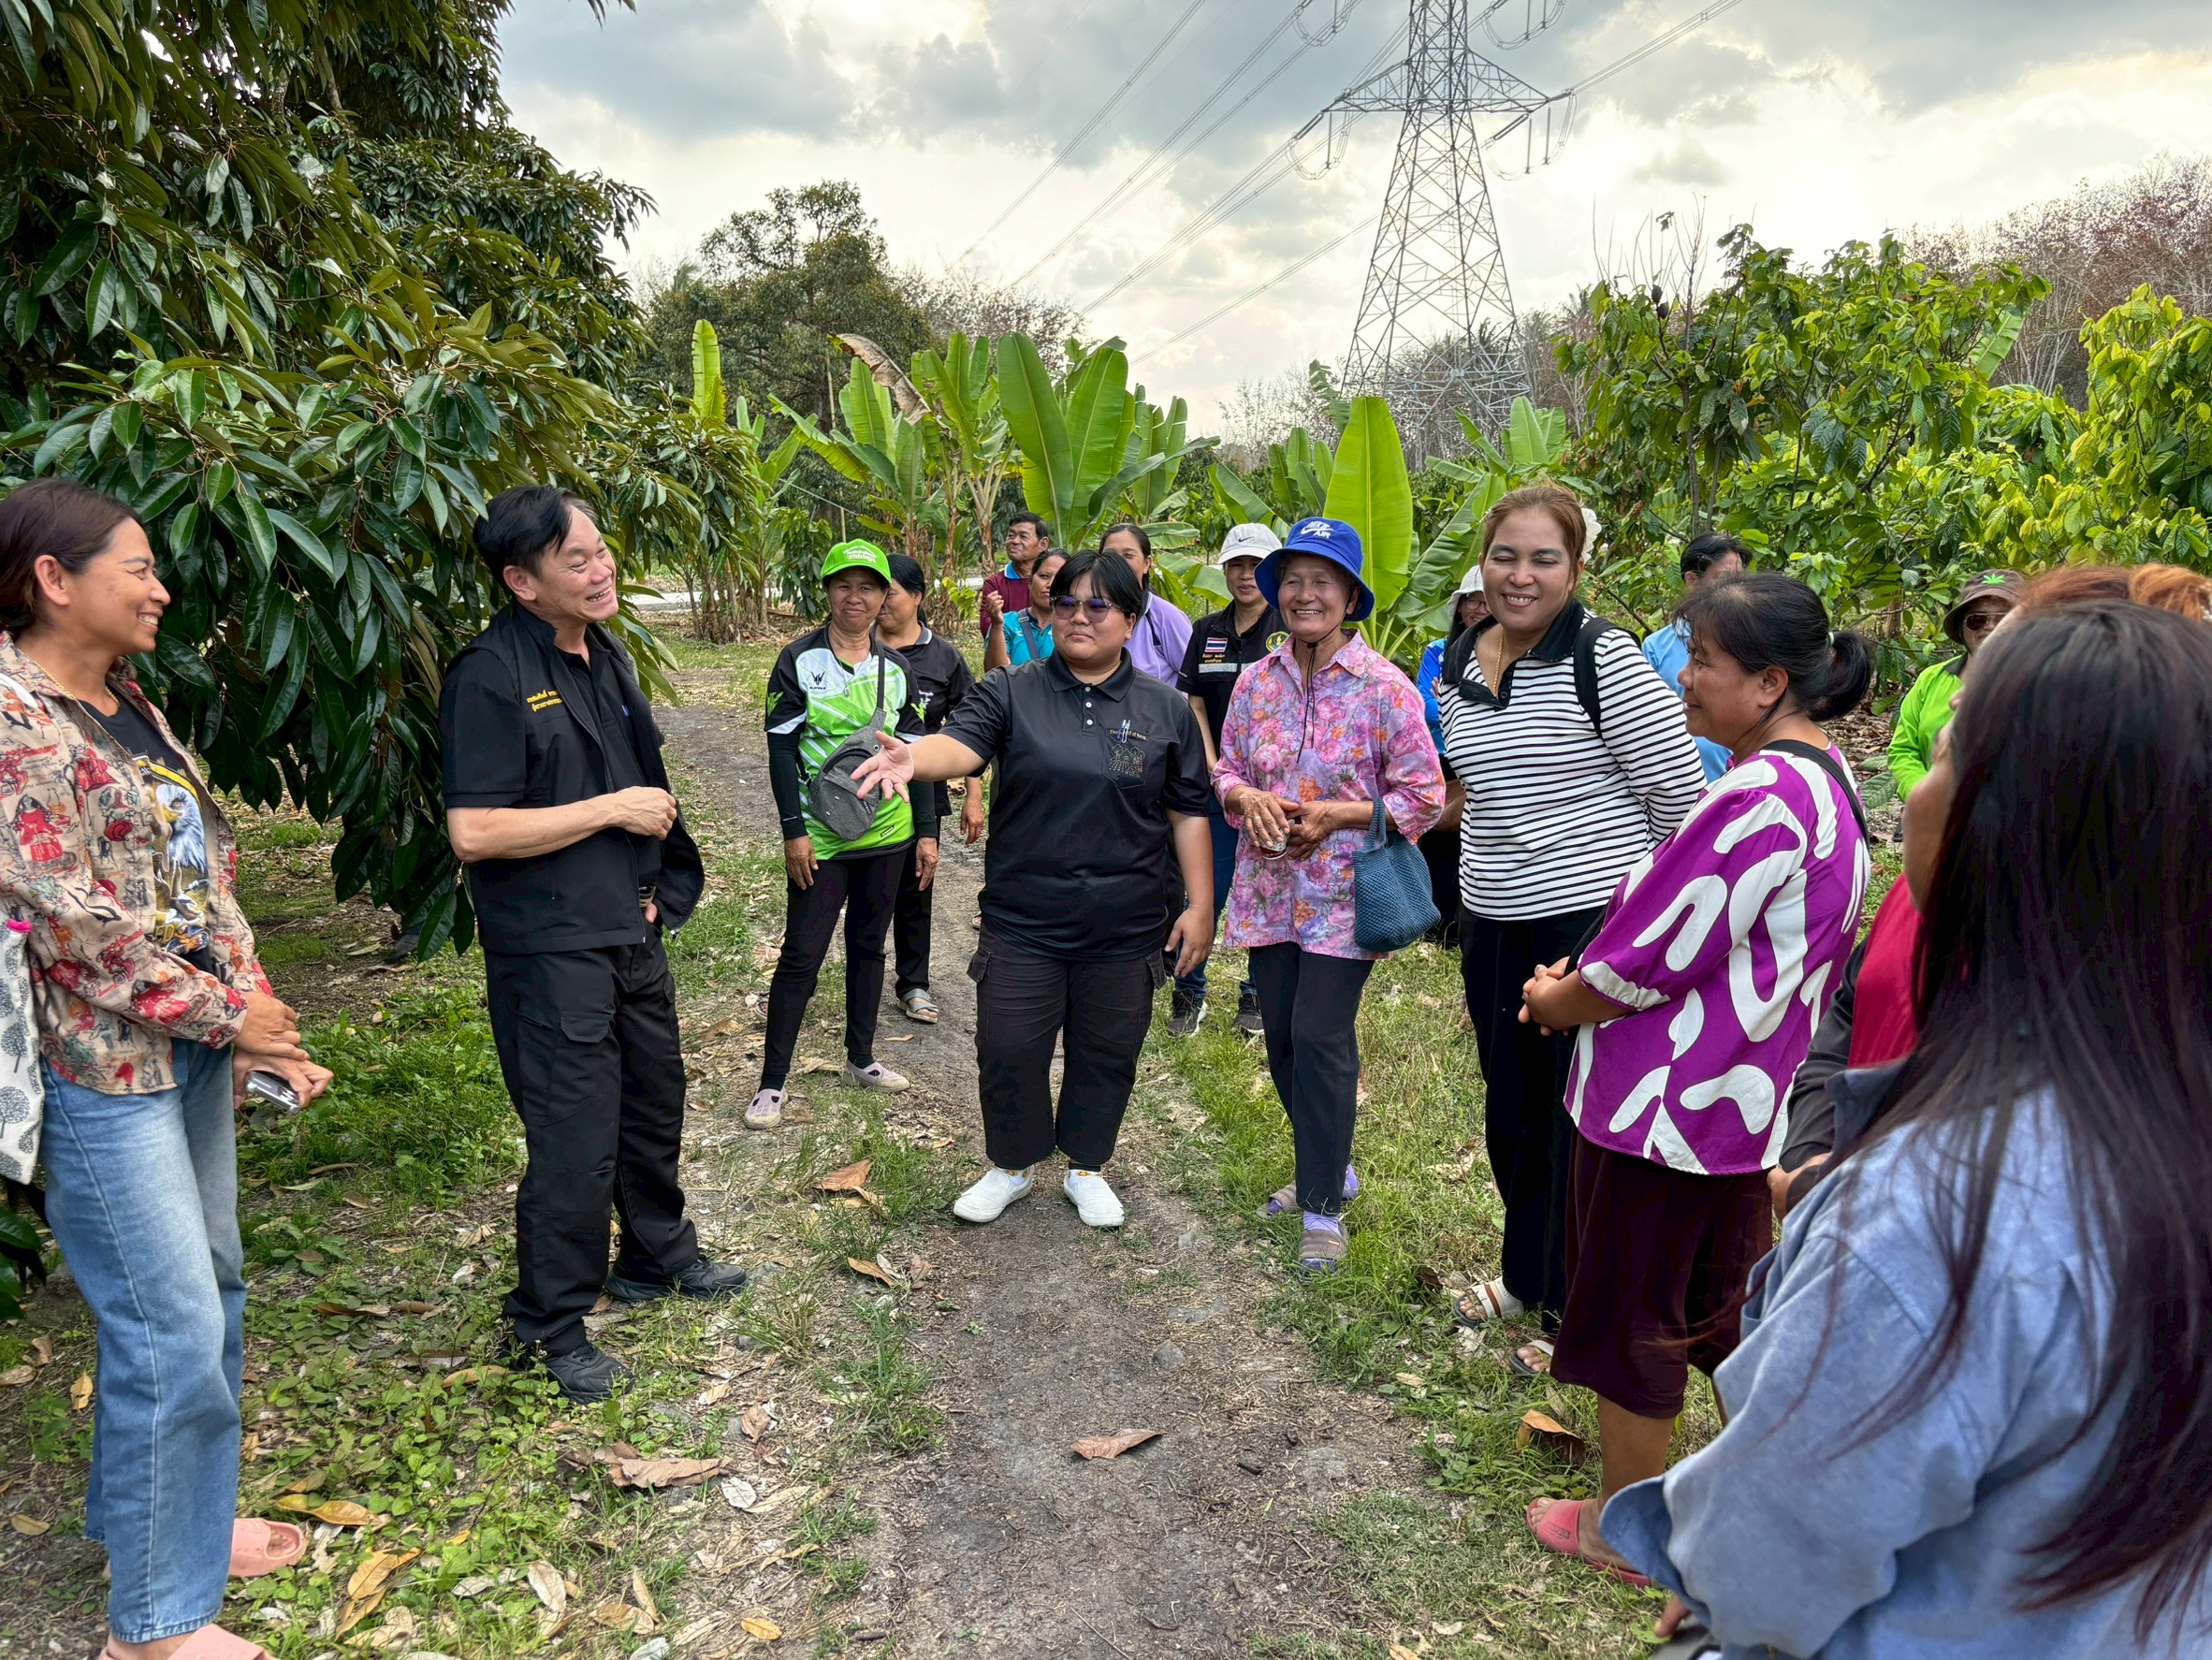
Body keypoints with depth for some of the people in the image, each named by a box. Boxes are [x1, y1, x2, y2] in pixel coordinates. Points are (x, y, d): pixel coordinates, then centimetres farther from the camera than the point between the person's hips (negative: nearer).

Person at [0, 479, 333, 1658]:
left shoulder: (130, 705, 11)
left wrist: (254, 1017, 6)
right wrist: (228, 1016, -13)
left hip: (192, 1048, 9)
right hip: (104, 1065, -8)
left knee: (205, 1295, 18)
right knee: (174, 1335, -2)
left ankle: (172, 1517, 38)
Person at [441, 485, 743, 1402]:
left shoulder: (604, 654, 8)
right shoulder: (493, 675, -18)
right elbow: (474, 832, -24)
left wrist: (653, 885, 8)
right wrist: (614, 810, -19)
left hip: (630, 931, 8)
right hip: (551, 951, -8)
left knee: (654, 1102, 21)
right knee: (576, 1141, 0)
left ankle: (658, 1257, 43)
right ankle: (551, 1322, 20)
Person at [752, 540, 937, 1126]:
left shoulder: (896, 668, 6)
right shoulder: (799, 660, -5)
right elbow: (782, 748, -7)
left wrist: (926, 831, 5)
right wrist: (794, 831, -13)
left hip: (887, 834, 4)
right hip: (820, 838, -4)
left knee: (869, 946, 15)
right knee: (801, 956, -2)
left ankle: (861, 1060, 30)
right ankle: (772, 1082, 6)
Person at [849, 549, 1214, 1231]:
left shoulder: (1166, 710, 2)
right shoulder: (1010, 692, -2)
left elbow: (1189, 813, 4)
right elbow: (961, 743, -20)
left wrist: (1200, 905, 1)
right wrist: (912, 757, -43)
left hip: (1126, 930, 1)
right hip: (1023, 925, -1)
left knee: (1107, 1054, 13)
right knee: (1008, 1051, 6)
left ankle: (1087, 1168, 36)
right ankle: (1011, 1167, 31)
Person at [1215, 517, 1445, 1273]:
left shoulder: (1384, 687, -9)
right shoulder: (1258, 681, 5)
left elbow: (1424, 794, -7)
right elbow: (1226, 768, 14)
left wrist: (1337, 814, -17)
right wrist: (1247, 797, -9)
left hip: (1343, 891, -5)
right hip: (1269, 885, 5)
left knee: (1320, 1037, -9)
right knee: (1280, 1035, 10)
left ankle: (1323, 1207, 7)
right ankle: (1328, 1168, 32)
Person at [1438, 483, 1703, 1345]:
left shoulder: (1605, 659, -15)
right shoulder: (1460, 663, 5)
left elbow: (1682, 796, -13)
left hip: (1594, 920, -7)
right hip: (1493, 921, 7)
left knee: (1585, 1119, 5)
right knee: (1511, 1109, 19)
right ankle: (1528, 1273, 41)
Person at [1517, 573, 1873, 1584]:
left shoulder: (1761, 797, -28)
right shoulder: (1825, 782, 6)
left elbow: (1658, 957, -22)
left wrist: (1558, 1002, -3)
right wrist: (1587, 976, 5)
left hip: (1665, 1107, -9)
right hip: (1745, 1103, 9)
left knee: (1627, 1318, 10)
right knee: (1720, 1305, 24)